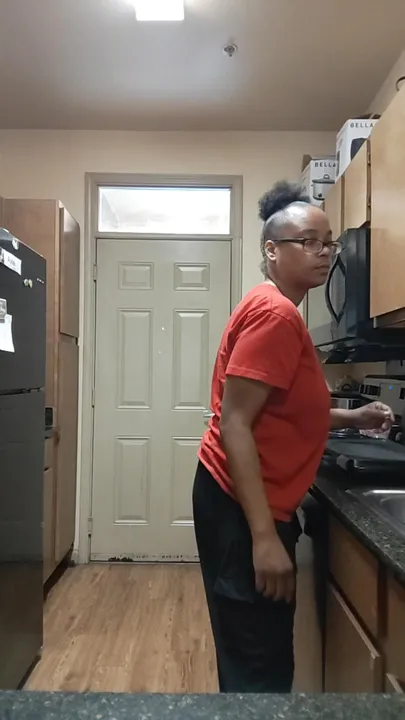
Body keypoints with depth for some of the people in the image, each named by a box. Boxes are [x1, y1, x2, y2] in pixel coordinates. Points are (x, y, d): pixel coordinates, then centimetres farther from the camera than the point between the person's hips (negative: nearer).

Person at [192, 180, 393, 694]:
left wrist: (350, 418, 13)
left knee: (256, 657, 22)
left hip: (251, 502, 10)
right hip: (242, 508, -10)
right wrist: (264, 537, -25)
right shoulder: (275, 313, -17)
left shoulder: (278, 312, 15)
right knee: (261, 668, 4)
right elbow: (234, 425, -24)